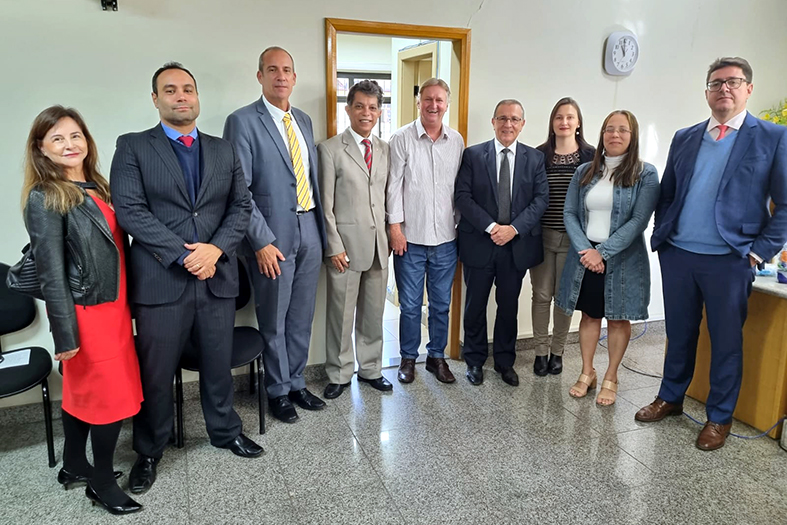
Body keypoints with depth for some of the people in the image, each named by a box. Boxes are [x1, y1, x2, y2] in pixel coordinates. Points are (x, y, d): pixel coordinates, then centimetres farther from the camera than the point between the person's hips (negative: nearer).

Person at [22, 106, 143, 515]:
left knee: (82, 389, 20)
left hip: (113, 305, 7)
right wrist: (65, 334, -14)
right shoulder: (44, 199, -12)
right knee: (113, 396, 3)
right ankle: (102, 483, 22)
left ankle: (74, 466, 38)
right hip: (86, 312, -7)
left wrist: (127, 305, 11)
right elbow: (51, 272, -14)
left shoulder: (97, 188, 8)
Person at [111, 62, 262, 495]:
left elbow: (241, 206, 5)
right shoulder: (132, 147, 0)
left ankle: (225, 431, 39)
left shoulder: (223, 150, 11)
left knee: (218, 364, 17)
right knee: (155, 374, 9)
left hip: (217, 278, 3)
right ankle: (148, 452, 31)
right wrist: (184, 254, -17)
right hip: (160, 281, -3)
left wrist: (216, 248, -12)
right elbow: (130, 210, -10)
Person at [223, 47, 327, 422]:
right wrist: (262, 241, -16)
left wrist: (321, 227, 11)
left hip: (309, 232, 6)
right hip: (273, 236, -6)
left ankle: (296, 383, 32)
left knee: (301, 317, 15)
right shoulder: (243, 121, -7)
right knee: (274, 321, 8)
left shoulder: (303, 120, 13)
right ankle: (278, 391, 26)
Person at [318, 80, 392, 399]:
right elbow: (325, 204, -7)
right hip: (346, 244, -4)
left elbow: (386, 197, 13)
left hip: (379, 244, 5)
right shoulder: (330, 149, -4)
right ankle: (339, 375, 22)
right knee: (341, 314, 6)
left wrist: (391, 236, 6)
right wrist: (334, 247, -11)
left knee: (374, 313, 14)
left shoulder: (385, 149, 11)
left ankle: (370, 369, 30)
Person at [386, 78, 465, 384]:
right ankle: (408, 357, 25)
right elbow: (394, 185, -5)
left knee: (441, 304, 13)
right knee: (410, 304, 7)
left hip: (446, 238, 3)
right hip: (410, 237, -3)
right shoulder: (402, 139, -3)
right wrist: (395, 226, -9)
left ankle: (437, 356, 29)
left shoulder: (456, 141, 6)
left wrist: (462, 225, 7)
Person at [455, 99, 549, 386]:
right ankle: (475, 361, 25)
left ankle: (505, 361, 28)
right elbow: (463, 196, -7)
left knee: (509, 306, 12)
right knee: (476, 305, 9)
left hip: (517, 243, 2)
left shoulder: (535, 158, 5)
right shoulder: (473, 155, -1)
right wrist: (491, 227, -16)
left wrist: (514, 228, -14)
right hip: (479, 243, -1)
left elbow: (541, 198, -1)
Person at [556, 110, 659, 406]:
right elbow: (569, 213, 0)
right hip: (585, 257, 3)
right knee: (589, 314, 13)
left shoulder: (645, 174, -5)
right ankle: (587, 373, 27)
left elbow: (638, 221, -13)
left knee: (618, 318, 9)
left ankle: (611, 378, 24)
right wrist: (585, 250, -13)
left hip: (622, 258, -3)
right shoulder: (585, 172, 6)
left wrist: (602, 252, -18)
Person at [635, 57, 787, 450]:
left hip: (730, 260, -3)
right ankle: (670, 398, 34)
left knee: (727, 341, 9)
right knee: (679, 333, 16)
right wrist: (662, 236, 6)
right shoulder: (684, 138, 10)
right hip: (677, 256, 3)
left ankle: (719, 417, 26)